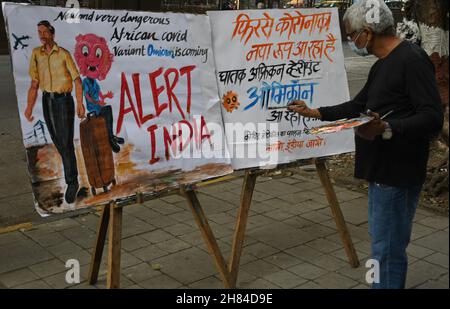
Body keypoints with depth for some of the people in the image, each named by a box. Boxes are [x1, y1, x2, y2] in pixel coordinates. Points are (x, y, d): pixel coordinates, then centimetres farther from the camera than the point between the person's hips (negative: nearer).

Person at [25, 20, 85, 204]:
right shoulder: (36, 54, 3)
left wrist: (80, 104, -16)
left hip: (64, 101, -5)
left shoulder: (63, 54, -9)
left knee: (66, 142, -9)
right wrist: (29, 107, -3)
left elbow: (77, 80, -7)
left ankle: (72, 183, -5)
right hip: (47, 101, 5)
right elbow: (34, 83, 5)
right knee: (57, 140, 15)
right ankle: (70, 165, 39)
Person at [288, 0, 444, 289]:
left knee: (387, 248, -4)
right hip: (381, 169, 10)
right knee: (383, 243, 17)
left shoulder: (412, 59, -15)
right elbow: (358, 106, 28)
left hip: (398, 173, -10)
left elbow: (433, 118, -23)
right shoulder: (382, 66, 17)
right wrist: (314, 112, 27)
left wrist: (386, 129, -35)